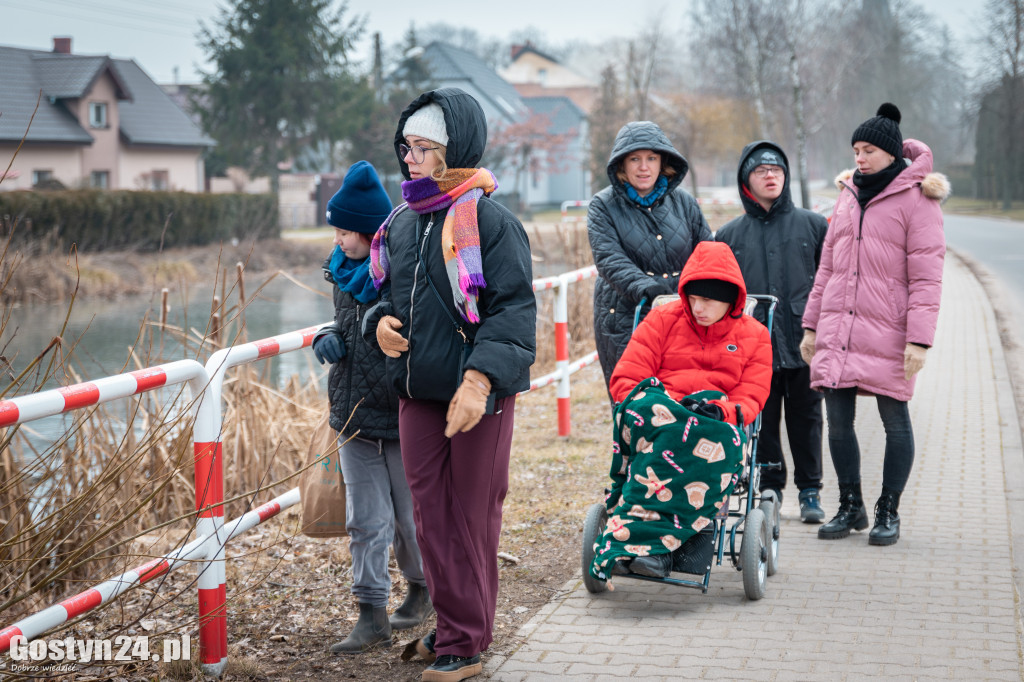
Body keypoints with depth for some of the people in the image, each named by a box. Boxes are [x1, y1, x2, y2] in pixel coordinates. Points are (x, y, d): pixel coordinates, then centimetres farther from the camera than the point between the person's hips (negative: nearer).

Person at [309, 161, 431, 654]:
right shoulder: (344, 271, 6)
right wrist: (327, 339, 3)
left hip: (403, 420, -6)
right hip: (354, 419, 6)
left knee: (411, 516, 11)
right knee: (366, 521, 7)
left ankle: (421, 589, 35)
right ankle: (372, 617, 13)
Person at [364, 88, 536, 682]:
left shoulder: (490, 221, -12)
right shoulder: (402, 222, 11)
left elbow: (515, 308, -16)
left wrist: (480, 377, -27)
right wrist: (381, 323, 2)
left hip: (477, 395, -7)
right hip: (416, 392, 7)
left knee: (472, 519, 2)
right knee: (431, 515, 12)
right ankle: (451, 625, 25)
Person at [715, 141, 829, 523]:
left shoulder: (813, 225, 6)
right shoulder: (729, 235, 9)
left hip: (804, 343, -1)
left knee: (805, 417, 5)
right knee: (761, 421, 5)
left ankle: (810, 491, 16)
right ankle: (768, 491, 18)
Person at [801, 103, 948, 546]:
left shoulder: (917, 200, -4)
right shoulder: (849, 196, 15)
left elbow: (926, 276, -9)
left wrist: (919, 338, -16)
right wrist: (811, 325, 15)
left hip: (888, 334, -5)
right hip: (837, 331, 5)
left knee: (895, 421, 4)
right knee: (838, 421, 5)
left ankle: (889, 512, 16)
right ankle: (850, 507, 19)